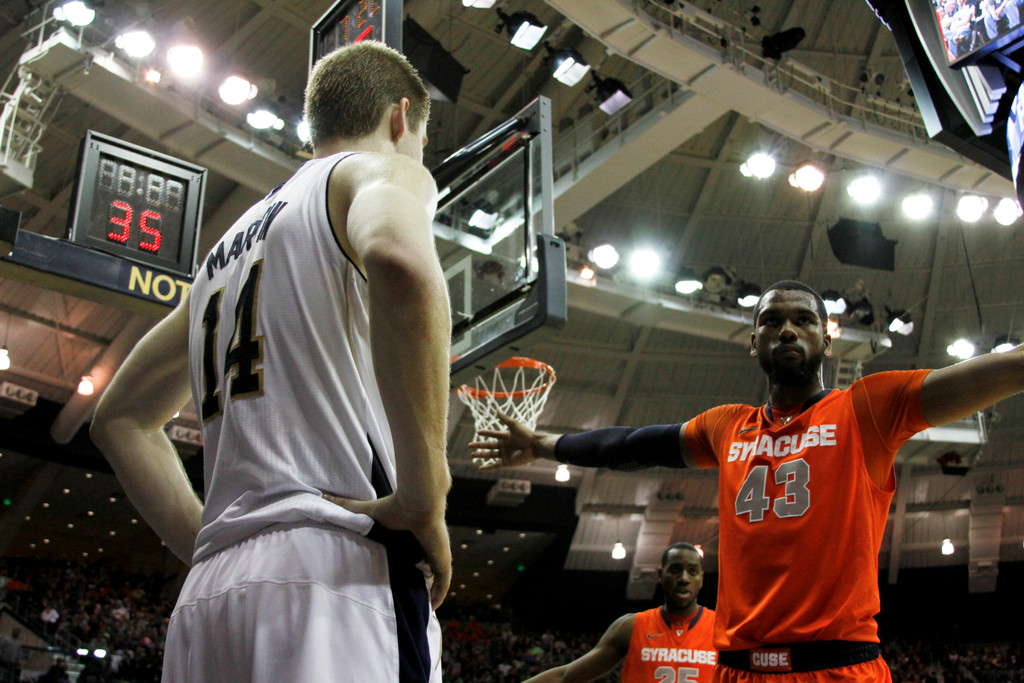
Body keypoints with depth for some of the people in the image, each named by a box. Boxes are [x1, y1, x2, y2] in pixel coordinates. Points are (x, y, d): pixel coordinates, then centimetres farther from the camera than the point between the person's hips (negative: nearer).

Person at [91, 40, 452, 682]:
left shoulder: (231, 246, 26)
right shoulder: (384, 171, 5)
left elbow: (120, 419, 31)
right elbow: (399, 263, -22)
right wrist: (424, 498, -17)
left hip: (205, 602, 8)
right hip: (333, 579, -8)